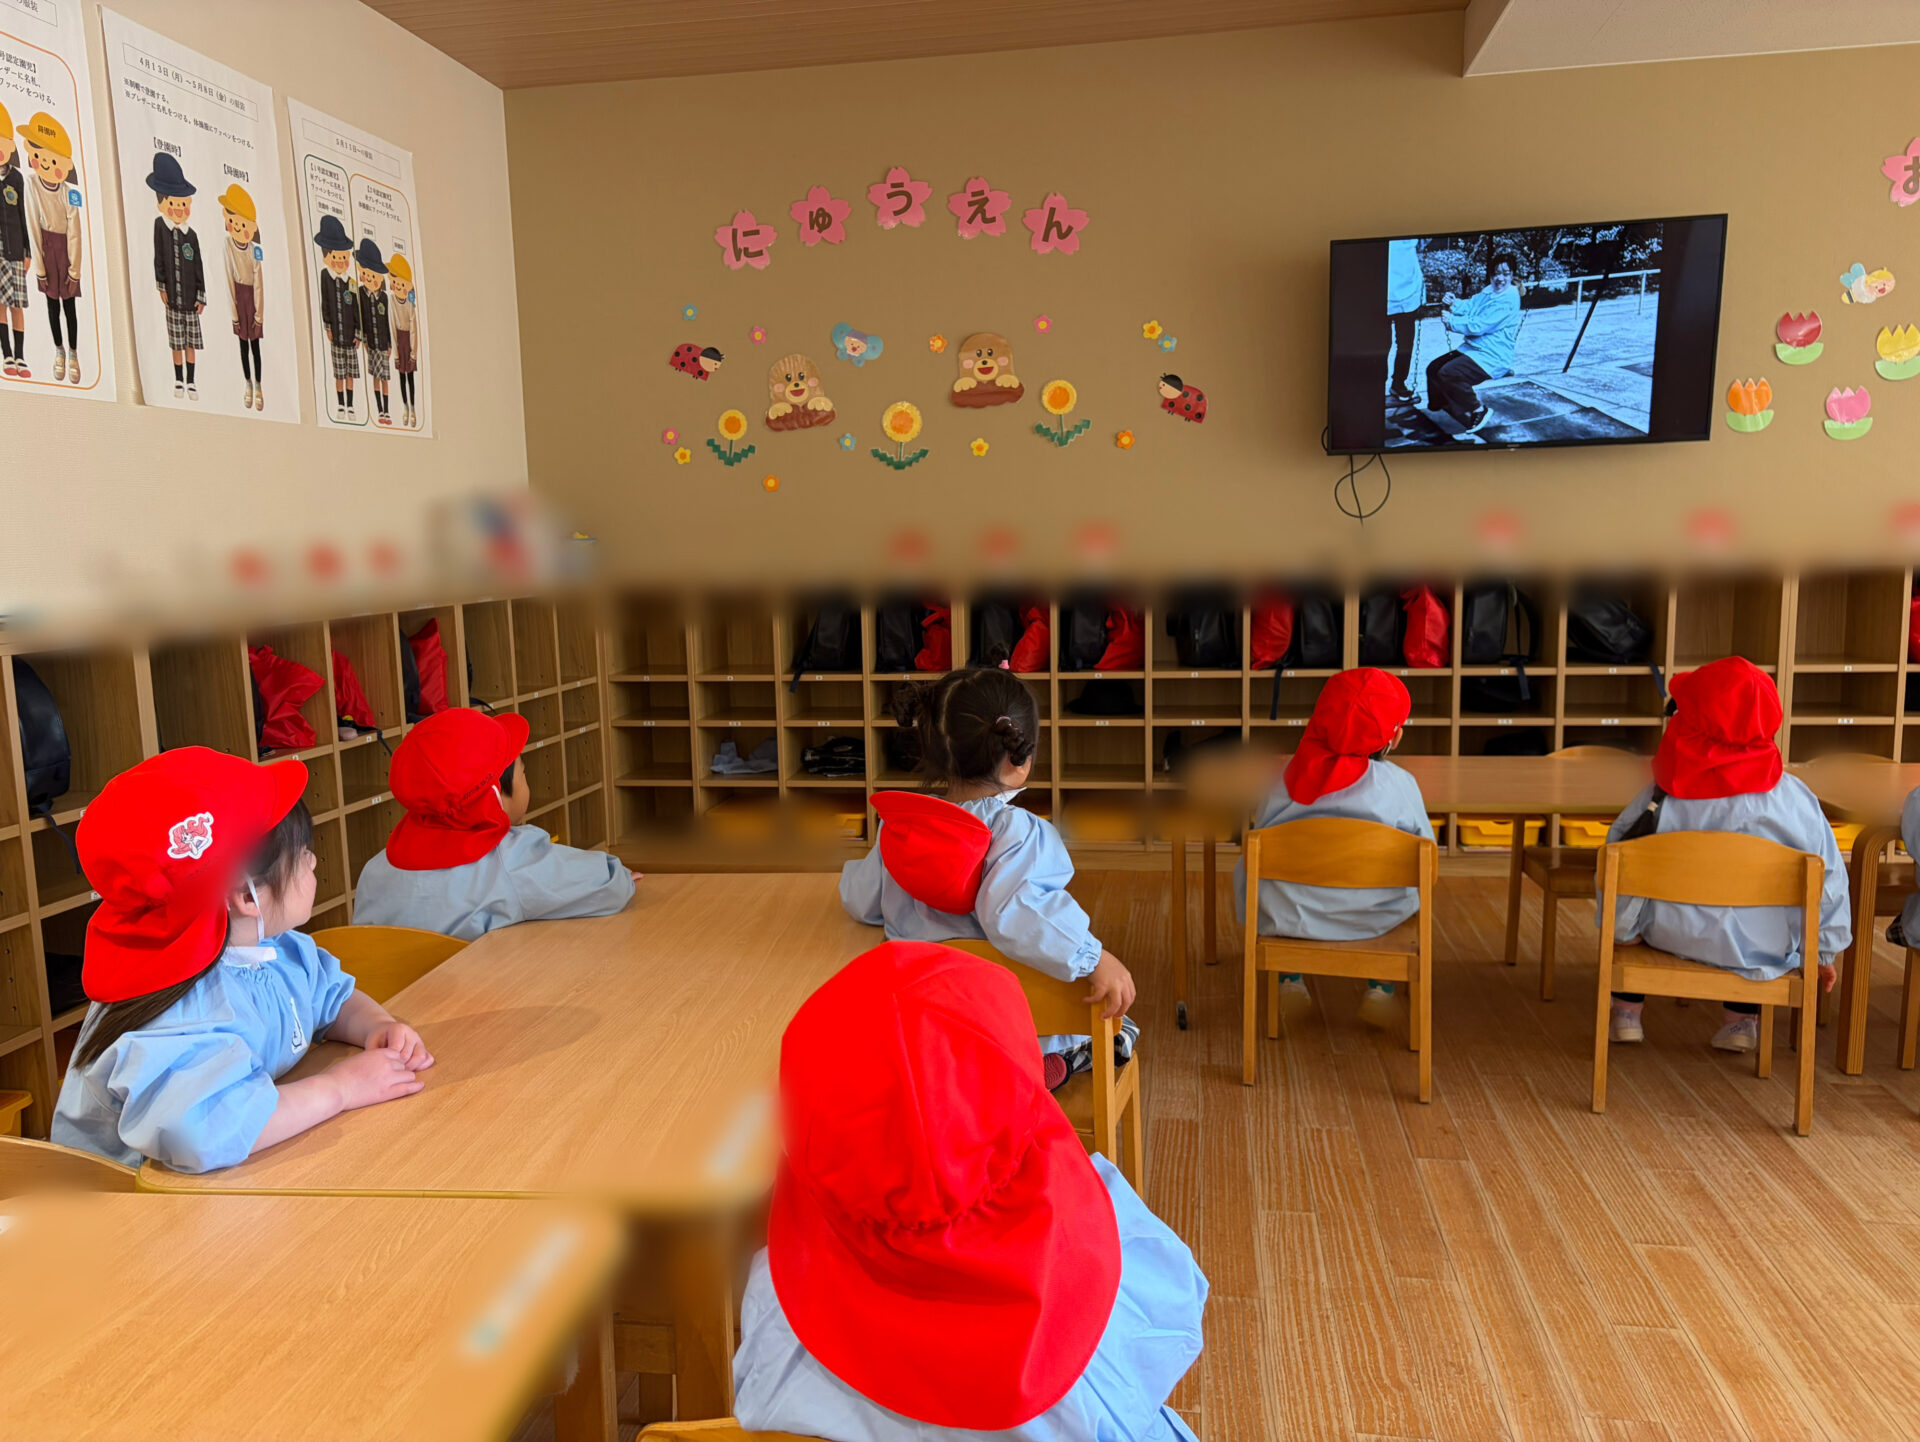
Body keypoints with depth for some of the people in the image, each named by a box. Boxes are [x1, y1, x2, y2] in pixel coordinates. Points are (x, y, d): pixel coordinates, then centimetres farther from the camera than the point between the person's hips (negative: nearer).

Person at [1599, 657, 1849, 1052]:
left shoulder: (1660, 799, -16)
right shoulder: (1794, 797, -12)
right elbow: (1829, 882, -3)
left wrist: (1617, 925, 11)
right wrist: (1825, 954, 12)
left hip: (1673, 938, -1)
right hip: (1762, 948, 1)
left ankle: (1627, 1013, 36)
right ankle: (1742, 1019, 36)